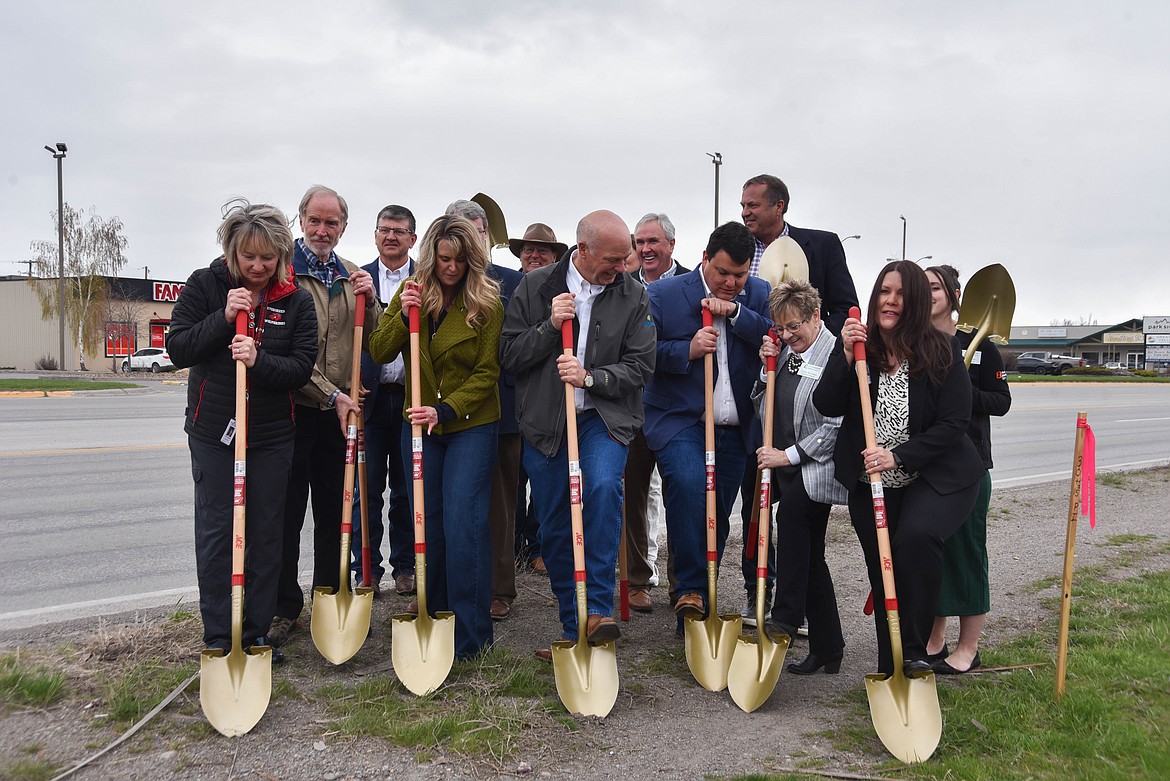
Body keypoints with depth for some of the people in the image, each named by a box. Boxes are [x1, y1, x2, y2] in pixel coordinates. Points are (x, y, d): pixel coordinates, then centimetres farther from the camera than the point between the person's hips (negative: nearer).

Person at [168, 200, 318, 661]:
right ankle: (218, 639, 14)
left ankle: (257, 634, 20)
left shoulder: (297, 303, 0)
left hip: (272, 435, 1)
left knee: (267, 535, 7)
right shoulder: (205, 286, -1)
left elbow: (301, 367, -7)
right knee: (215, 533, 3)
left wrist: (259, 360, -25)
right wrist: (223, 318, -19)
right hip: (213, 432, -1)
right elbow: (177, 349, -7)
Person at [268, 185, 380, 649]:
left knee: (334, 511, 12)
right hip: (294, 408, -5)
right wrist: (331, 394, -14)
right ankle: (285, 607, 16)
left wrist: (370, 300, -8)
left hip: (341, 413, 5)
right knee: (287, 511, 4)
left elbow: (373, 345, 10)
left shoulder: (352, 276, 11)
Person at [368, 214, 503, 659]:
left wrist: (445, 410, -22)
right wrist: (403, 315, -16)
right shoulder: (411, 292, 4)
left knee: (463, 522, -8)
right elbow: (378, 354, 0)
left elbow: (487, 372, -10)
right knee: (426, 521, 11)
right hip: (419, 422, 4)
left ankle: (470, 635, 3)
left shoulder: (487, 302, -7)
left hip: (471, 425, -4)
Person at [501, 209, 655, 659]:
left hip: (604, 417, -1)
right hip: (545, 423, 1)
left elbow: (640, 367, 0)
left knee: (603, 487, -30)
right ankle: (574, 631, 18)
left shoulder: (633, 296, 1)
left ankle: (598, 609, -24)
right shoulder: (535, 287, 1)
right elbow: (509, 356, 1)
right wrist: (550, 326, -14)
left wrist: (590, 377, -15)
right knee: (553, 531, 4)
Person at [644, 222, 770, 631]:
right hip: (679, 419, -3)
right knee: (689, 485, -28)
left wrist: (736, 312, -14)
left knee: (717, 516, 9)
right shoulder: (663, 294, -2)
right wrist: (688, 350, -17)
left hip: (735, 428, 4)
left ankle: (700, 604, 23)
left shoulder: (760, 294, 8)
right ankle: (691, 589, -14)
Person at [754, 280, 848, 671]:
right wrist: (768, 365, 2)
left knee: (792, 511, -32)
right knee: (808, 554, 11)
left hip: (817, 469, -8)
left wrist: (788, 455, -15)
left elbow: (836, 426, -17)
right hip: (786, 468, 8)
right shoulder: (785, 352, 12)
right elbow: (765, 408, 15)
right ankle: (827, 647, 21)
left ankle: (785, 619, -23)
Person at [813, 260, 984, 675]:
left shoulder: (942, 350, -8)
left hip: (935, 477, -3)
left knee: (915, 536, -31)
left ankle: (915, 649, -15)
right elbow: (826, 406, -9)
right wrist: (845, 355, -21)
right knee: (882, 576, 8)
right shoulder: (857, 345, 0)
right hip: (869, 483, 3)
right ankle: (889, 671, 24)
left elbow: (954, 423, -11)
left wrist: (899, 456, -22)